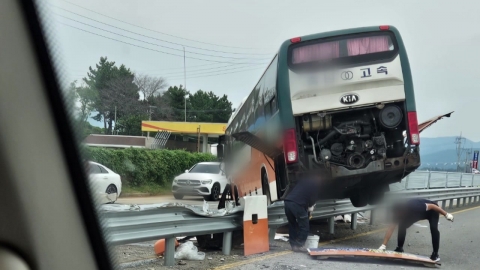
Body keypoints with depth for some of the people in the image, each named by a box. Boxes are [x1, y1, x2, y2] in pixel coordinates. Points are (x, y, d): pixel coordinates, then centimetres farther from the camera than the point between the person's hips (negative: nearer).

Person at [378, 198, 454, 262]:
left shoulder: (416, 207, -44)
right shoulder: (398, 212, -26)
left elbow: (432, 206, -31)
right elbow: (391, 228, -27)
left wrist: (446, 214, -21)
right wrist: (383, 245, -32)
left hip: (431, 211, -5)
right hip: (419, 213, 5)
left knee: (433, 228, -28)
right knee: (402, 225, -10)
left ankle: (435, 253, -15)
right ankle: (399, 248, 4)